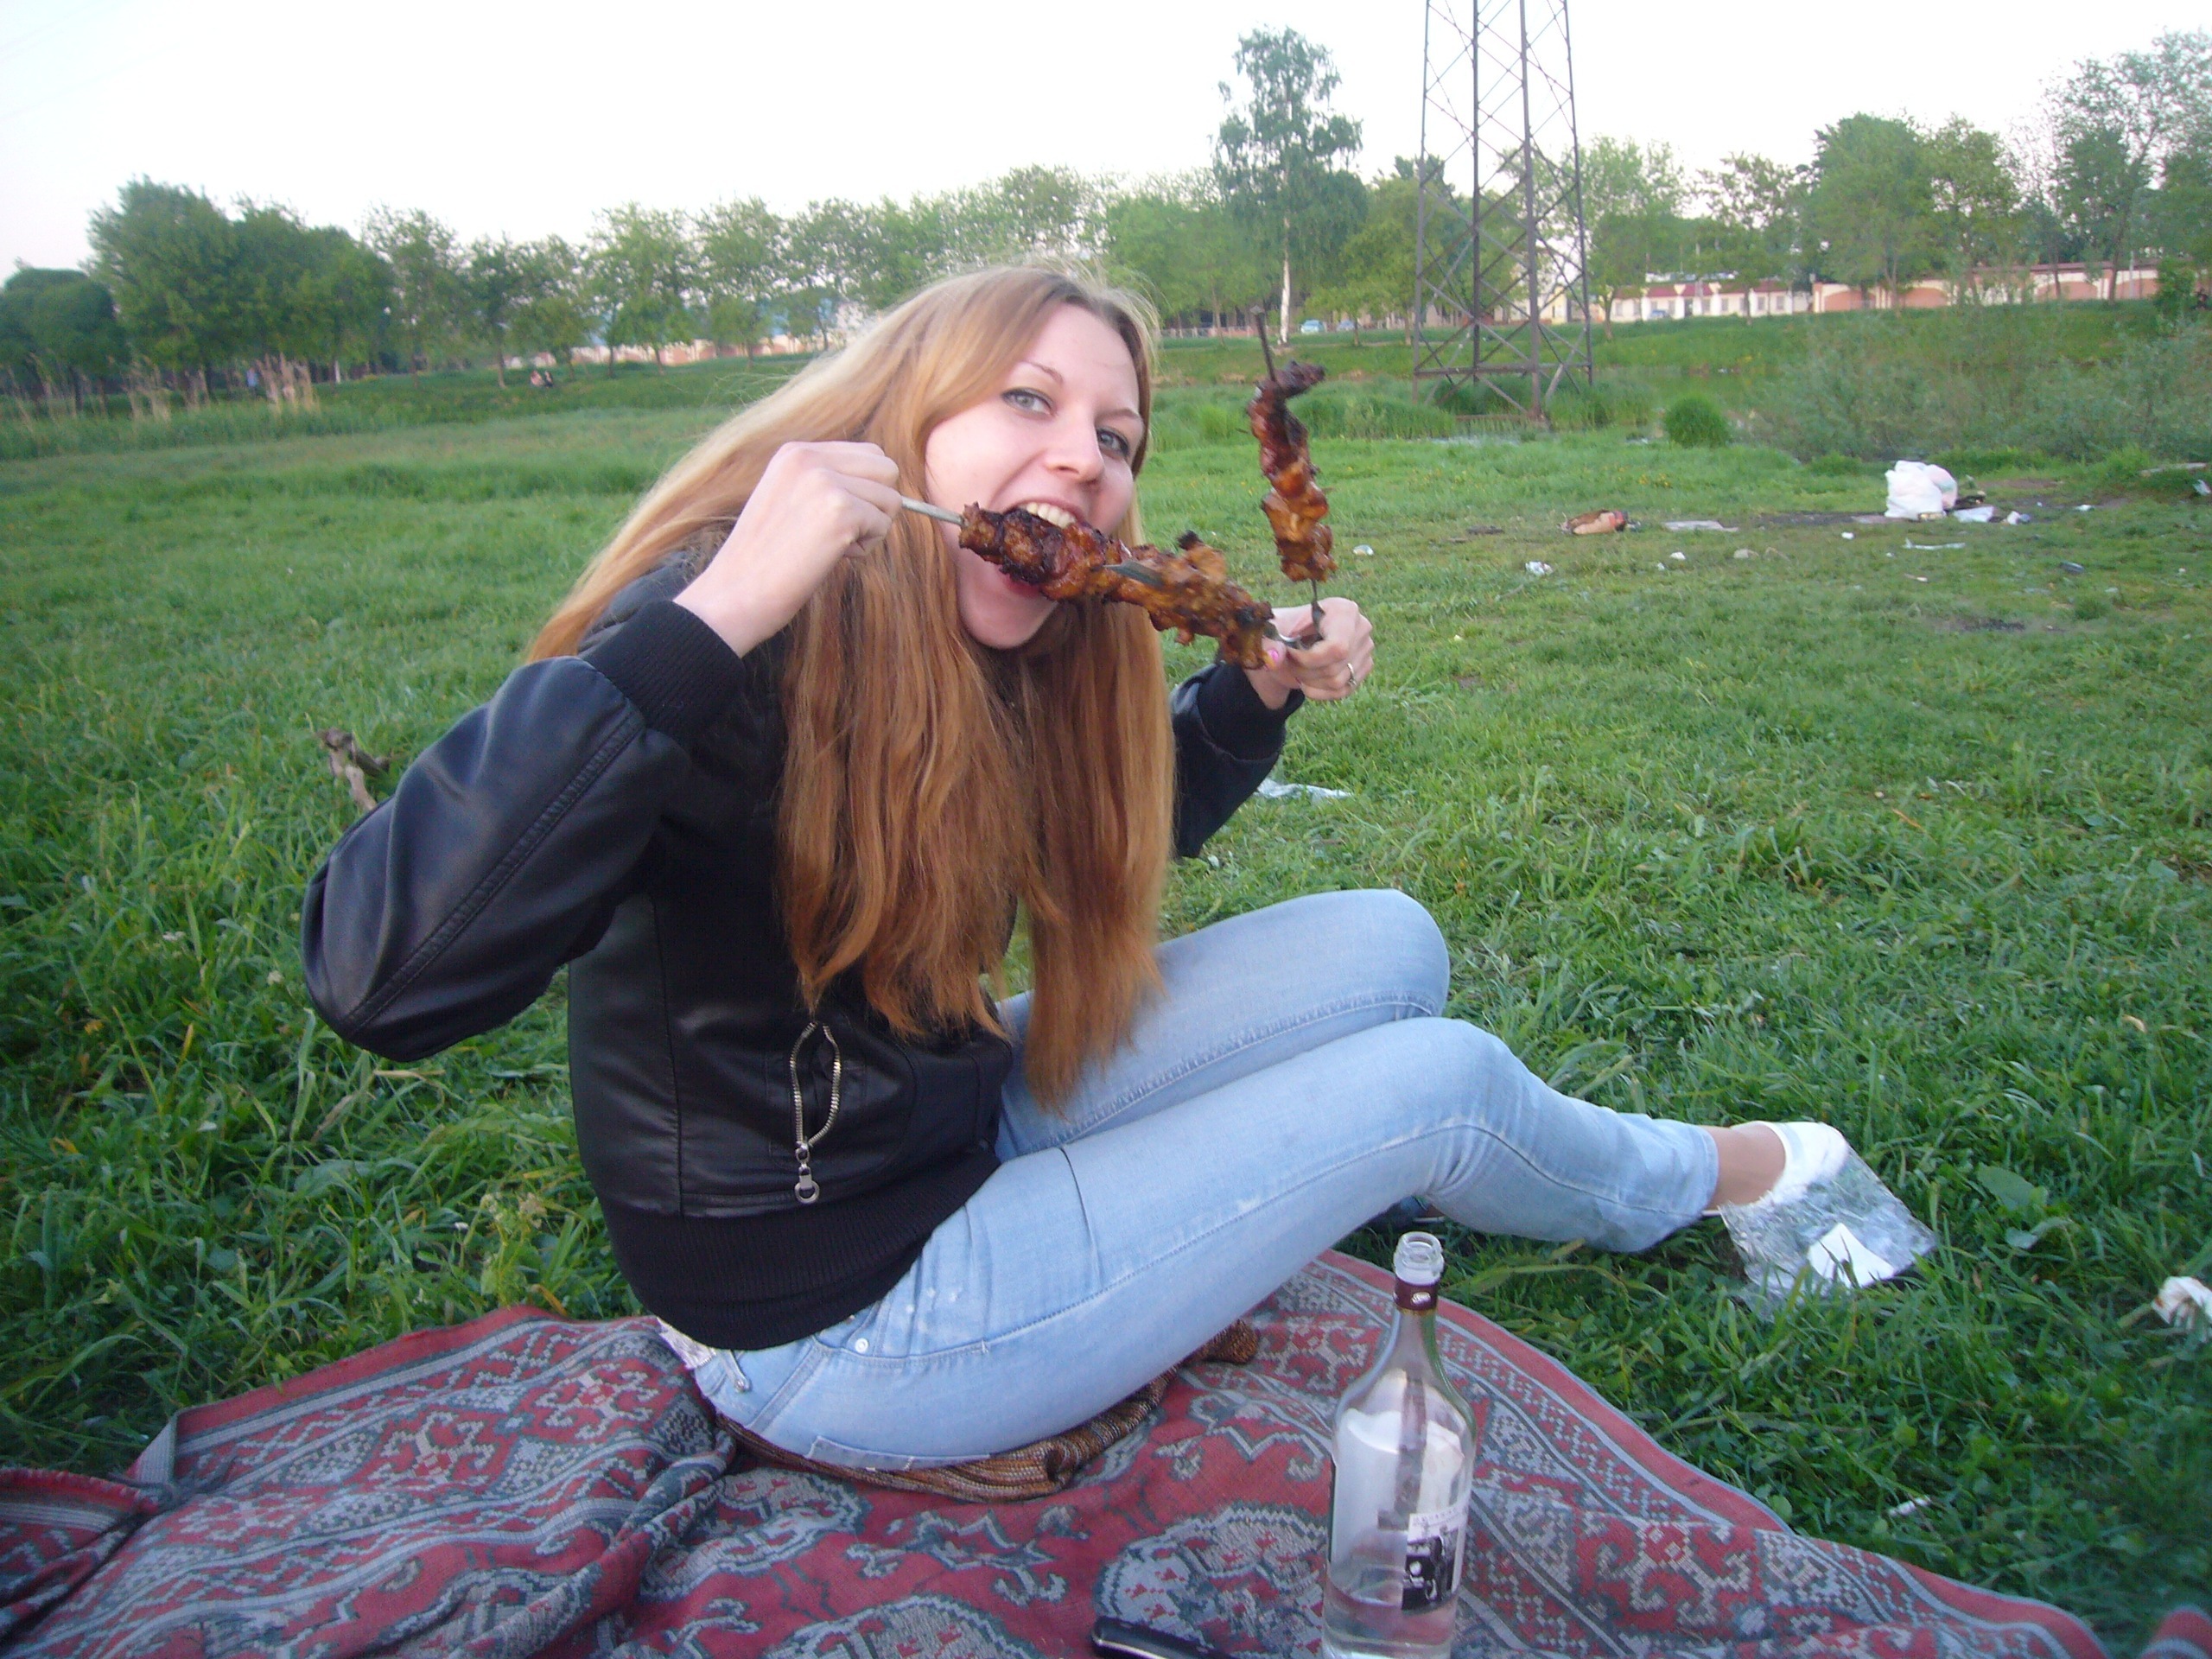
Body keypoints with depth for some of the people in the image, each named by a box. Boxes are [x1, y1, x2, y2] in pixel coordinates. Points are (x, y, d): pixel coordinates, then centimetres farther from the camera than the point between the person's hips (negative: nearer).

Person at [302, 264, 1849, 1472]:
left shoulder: (1005, 664, -2)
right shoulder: (756, 646, -26)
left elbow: (1112, 852, 17)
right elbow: (386, 973, -38)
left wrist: (1261, 689, 0)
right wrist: (708, 623, -43)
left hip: (965, 1122, 8)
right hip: (832, 1320, -8)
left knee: (1387, 945, 7)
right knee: (1436, 1079, -2)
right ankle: (1694, 1180, 30)